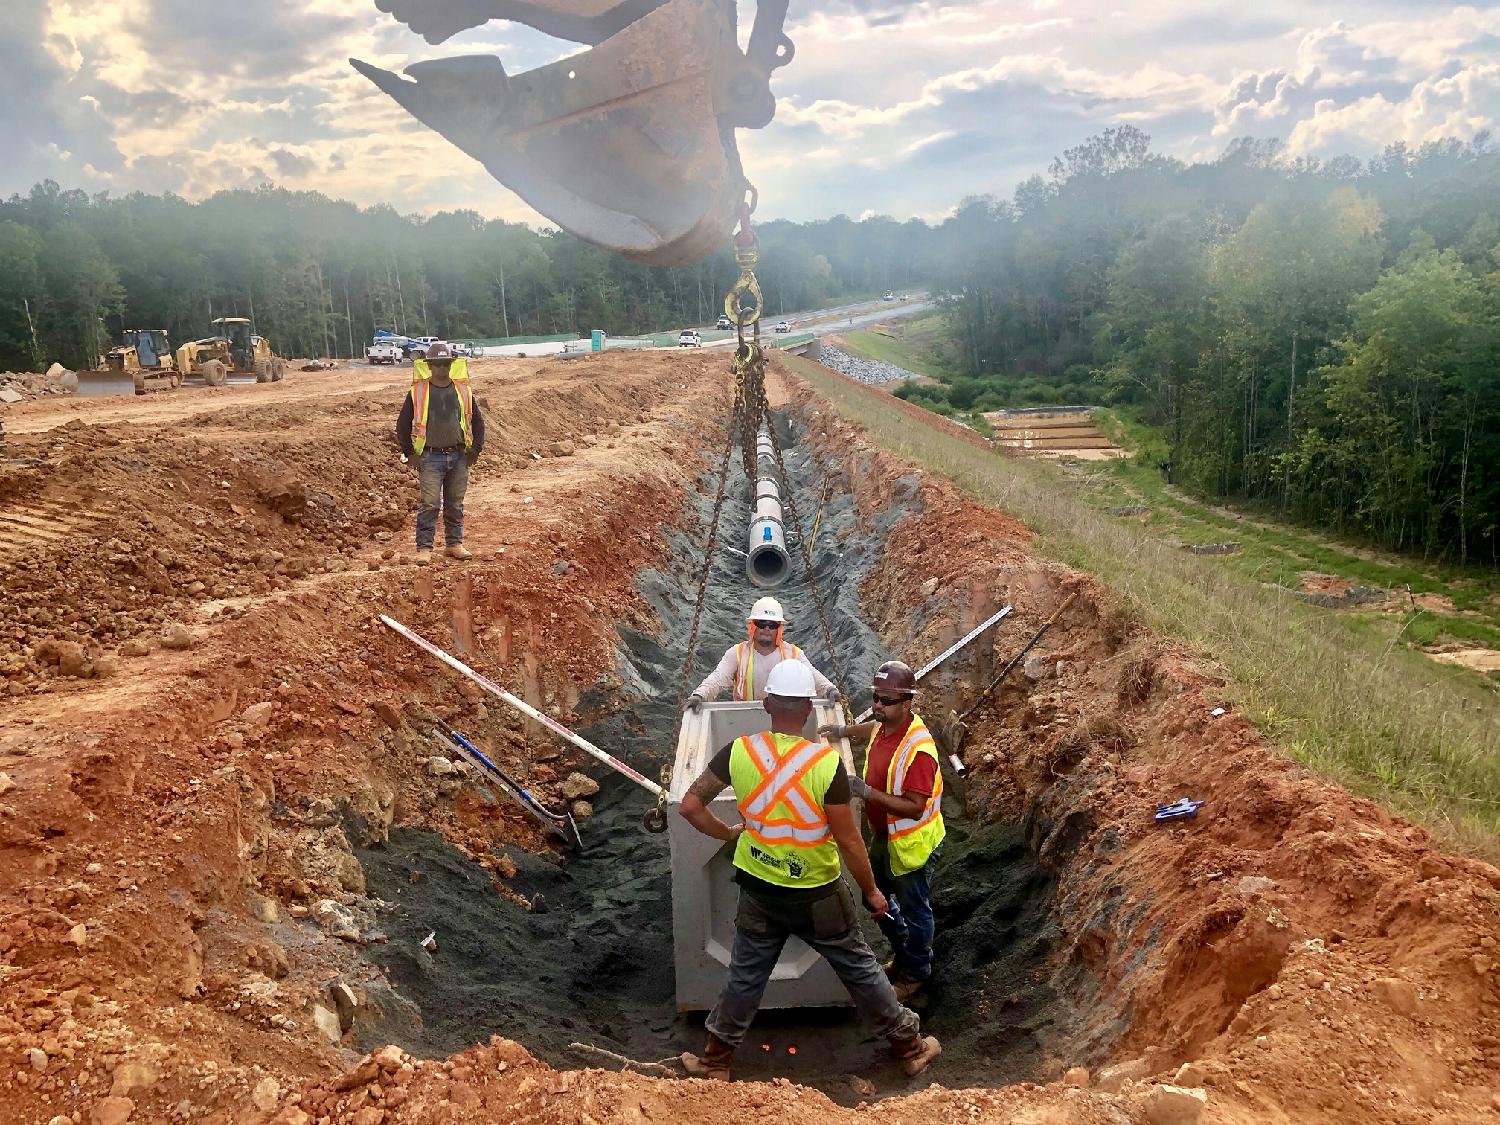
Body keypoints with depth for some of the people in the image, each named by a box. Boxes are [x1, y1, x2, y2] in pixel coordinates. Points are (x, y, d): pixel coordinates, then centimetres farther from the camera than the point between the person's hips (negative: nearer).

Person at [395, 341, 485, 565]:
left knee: (455, 504, 10)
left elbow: (477, 422, 17)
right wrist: (411, 454, -1)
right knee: (430, 504, -8)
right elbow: (402, 425, 4)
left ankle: (454, 543, 21)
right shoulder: (417, 393, -1)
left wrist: (475, 450, 8)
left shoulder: (463, 391, 8)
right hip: (431, 457, -3)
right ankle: (424, 548, -4)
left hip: (459, 457, 3)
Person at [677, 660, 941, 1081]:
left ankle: (715, 1060, 34)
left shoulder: (739, 751, -14)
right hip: (817, 895, -2)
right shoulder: (826, 762, -23)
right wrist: (871, 891, -1)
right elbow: (849, 841, -16)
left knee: (745, 976, 20)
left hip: (758, 890, 3)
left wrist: (728, 832, 9)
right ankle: (910, 1047, 33)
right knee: (859, 968, 16)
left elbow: (689, 806, -7)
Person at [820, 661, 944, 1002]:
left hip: (912, 843, -8)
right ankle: (901, 951, 48)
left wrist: (868, 792, -36)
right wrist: (844, 731, 5)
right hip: (884, 835, 9)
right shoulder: (884, 724, -7)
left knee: (914, 910, 14)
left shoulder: (918, 748, -33)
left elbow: (915, 807, -32)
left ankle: (916, 972, 37)